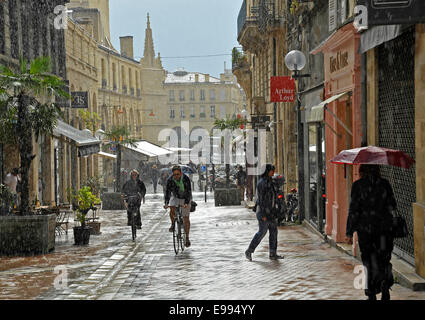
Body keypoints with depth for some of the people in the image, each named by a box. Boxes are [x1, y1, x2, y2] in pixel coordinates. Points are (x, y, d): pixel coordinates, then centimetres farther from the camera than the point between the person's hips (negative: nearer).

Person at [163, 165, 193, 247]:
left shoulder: (186, 179, -27)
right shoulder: (170, 180, -21)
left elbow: (189, 192, -30)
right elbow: (167, 192, -26)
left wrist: (186, 203, -44)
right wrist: (166, 203, -40)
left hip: (185, 198, -2)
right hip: (175, 197, 2)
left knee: (186, 218, -4)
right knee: (172, 209, -29)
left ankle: (187, 238, 6)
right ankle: (173, 224, -2)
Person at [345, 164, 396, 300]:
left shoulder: (358, 185, -5)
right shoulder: (385, 183, 1)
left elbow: (354, 209, -7)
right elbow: (392, 206, 3)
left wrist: (349, 233, -3)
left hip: (365, 228, -1)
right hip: (384, 228, 1)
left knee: (368, 261, 9)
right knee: (384, 260, 11)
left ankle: (371, 295, 8)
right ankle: (385, 281, -16)